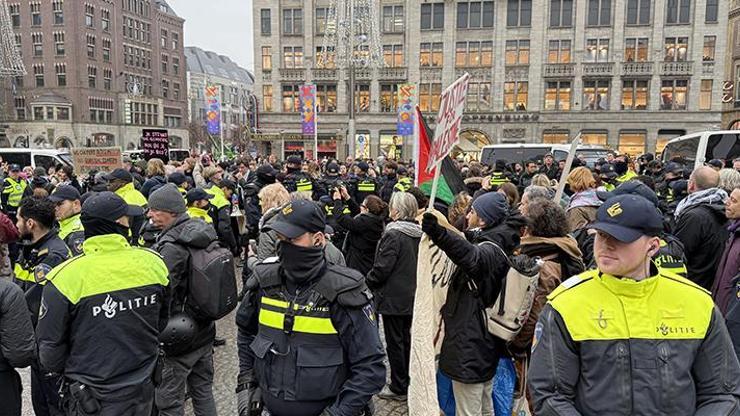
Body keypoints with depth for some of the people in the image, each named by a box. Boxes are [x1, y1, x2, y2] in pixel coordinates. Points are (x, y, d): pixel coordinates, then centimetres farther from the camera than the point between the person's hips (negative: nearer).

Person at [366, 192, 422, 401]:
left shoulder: (393, 234, -21)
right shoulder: (418, 233, 3)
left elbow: (382, 268, -21)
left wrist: (367, 282, -4)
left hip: (393, 296, -8)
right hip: (411, 295, 8)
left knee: (394, 341, 3)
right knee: (406, 338, 19)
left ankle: (398, 388, 13)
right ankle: (408, 381, 31)